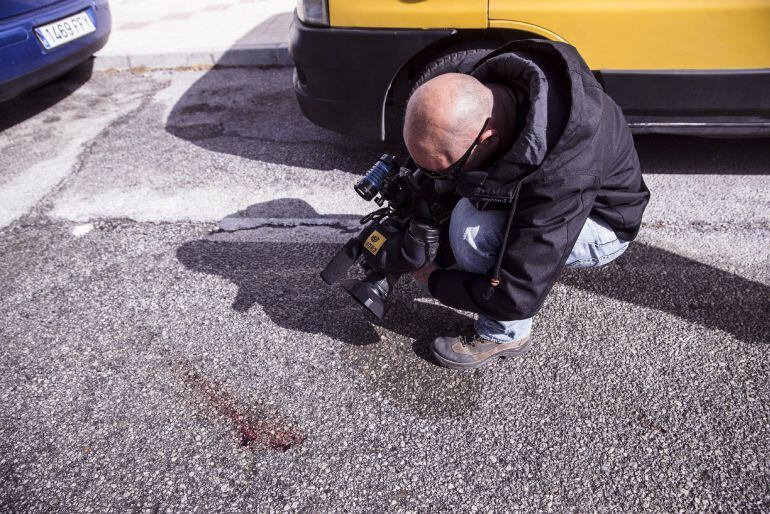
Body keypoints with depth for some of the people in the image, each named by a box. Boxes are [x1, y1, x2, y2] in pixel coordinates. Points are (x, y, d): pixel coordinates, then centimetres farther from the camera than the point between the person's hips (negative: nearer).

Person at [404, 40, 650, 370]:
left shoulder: (557, 173, -43)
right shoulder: (477, 86, -24)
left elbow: (518, 298, -35)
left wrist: (435, 281, -20)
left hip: (600, 220, -7)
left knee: (472, 228, -31)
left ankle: (505, 335, -6)